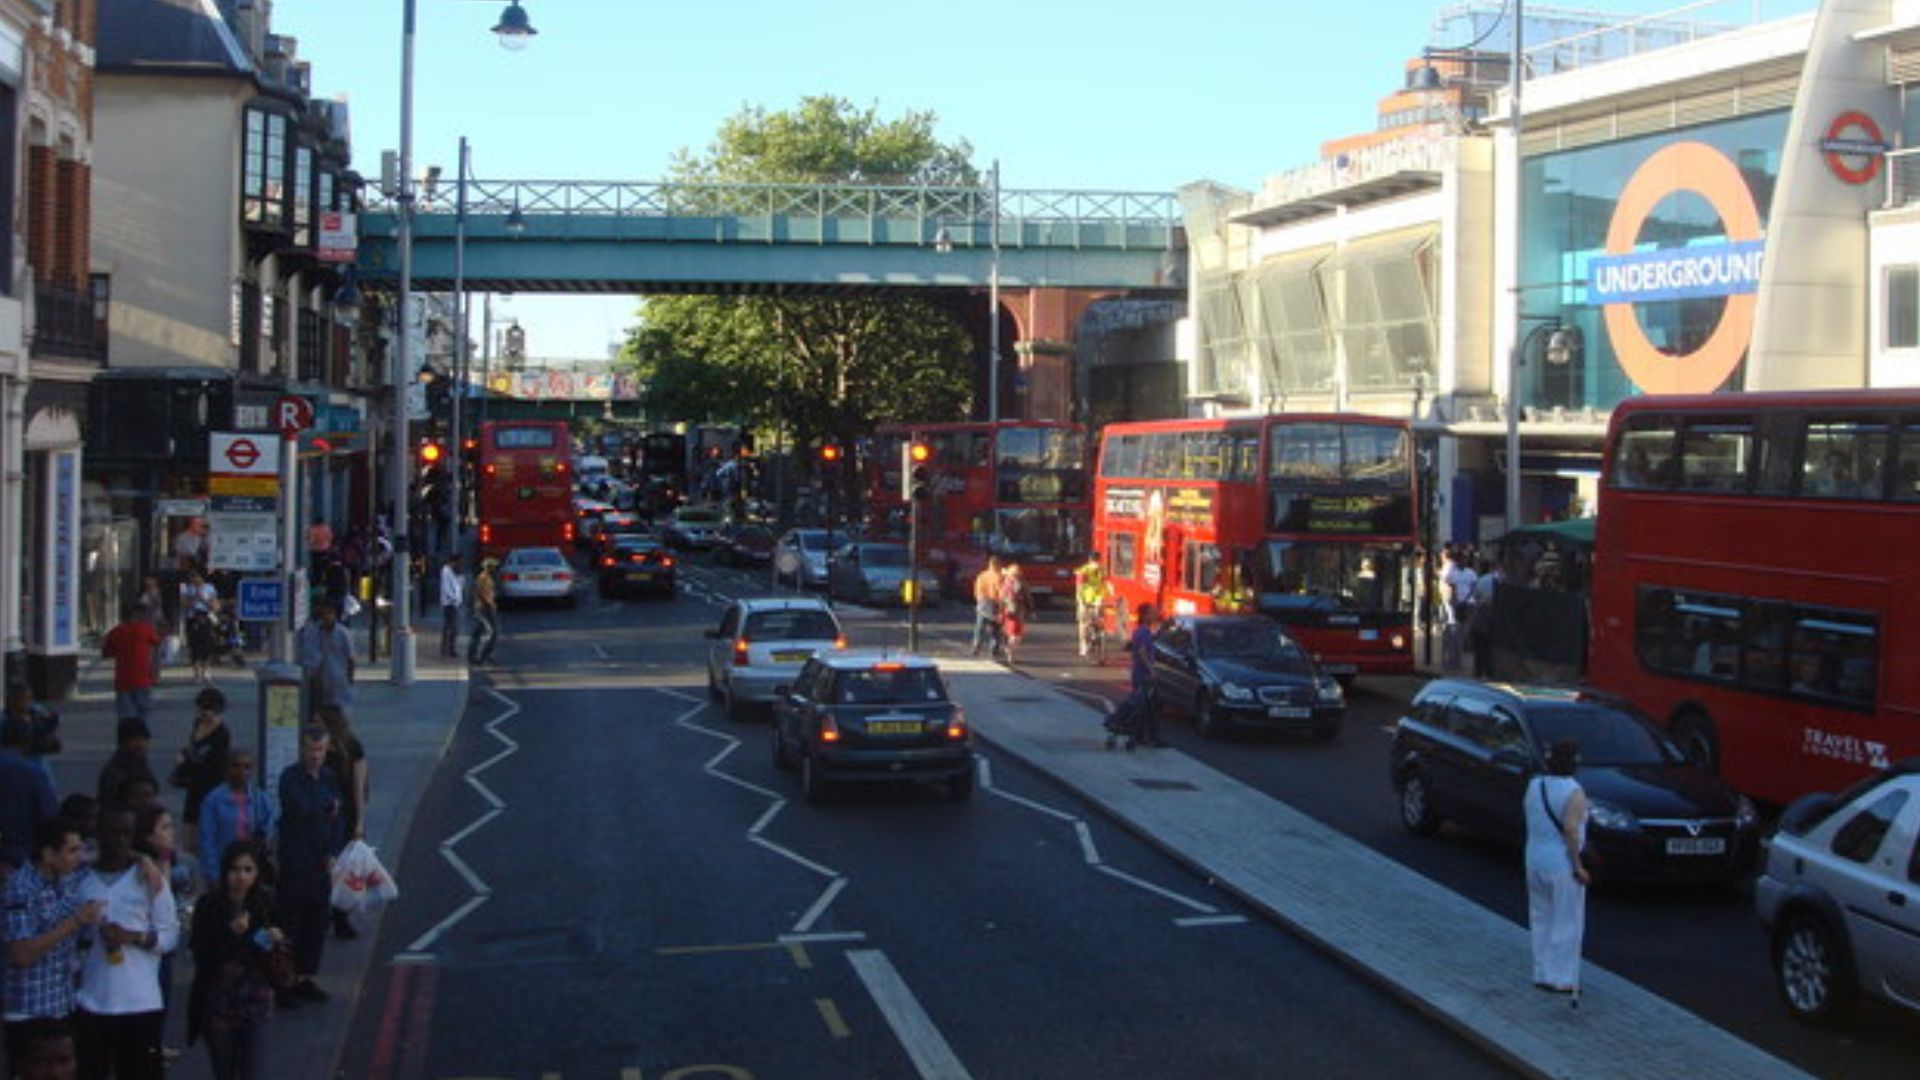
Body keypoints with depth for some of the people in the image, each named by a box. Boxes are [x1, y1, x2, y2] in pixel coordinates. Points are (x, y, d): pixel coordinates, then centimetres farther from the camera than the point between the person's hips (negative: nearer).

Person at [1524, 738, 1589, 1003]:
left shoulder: (1534, 785, 2)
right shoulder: (1573, 792, -17)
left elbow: (1531, 822, 0)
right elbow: (1571, 830, -24)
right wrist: (1577, 866, -18)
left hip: (1534, 860, 6)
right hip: (1562, 864, -6)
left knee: (1541, 920, 16)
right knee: (1566, 924, 3)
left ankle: (1542, 974, 22)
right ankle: (1562, 980, 7)